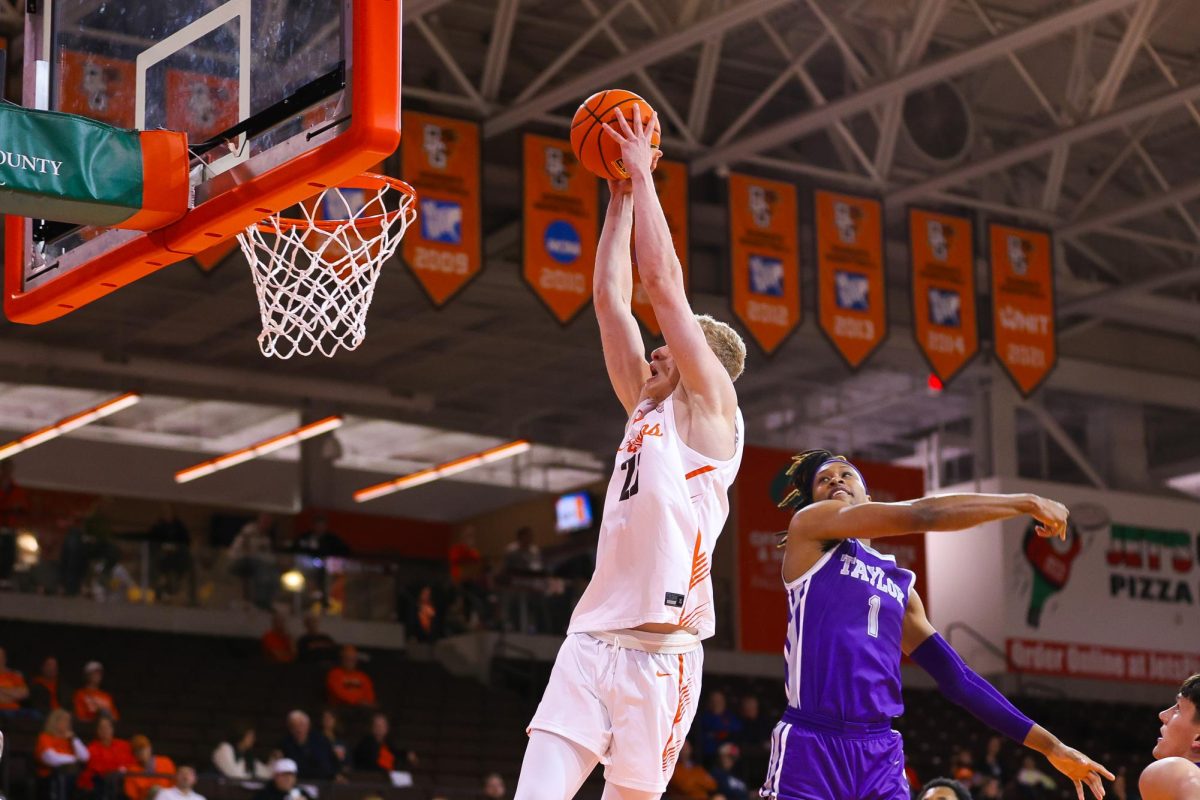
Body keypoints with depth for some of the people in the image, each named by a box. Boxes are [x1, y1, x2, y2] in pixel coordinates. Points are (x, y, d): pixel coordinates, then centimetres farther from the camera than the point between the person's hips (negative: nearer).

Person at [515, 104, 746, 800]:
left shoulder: (711, 410, 3)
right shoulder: (648, 408, 20)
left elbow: (665, 283, -2)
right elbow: (613, 299, 20)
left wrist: (644, 176, 3)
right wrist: (621, 193, 19)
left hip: (660, 652, -6)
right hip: (591, 641, 6)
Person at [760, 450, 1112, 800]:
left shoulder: (899, 583, 23)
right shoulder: (808, 525, 6)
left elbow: (958, 679, 23)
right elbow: (920, 514, -5)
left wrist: (1049, 745, 19)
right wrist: (1026, 503, 1)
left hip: (881, 754, 6)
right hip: (810, 748, -6)